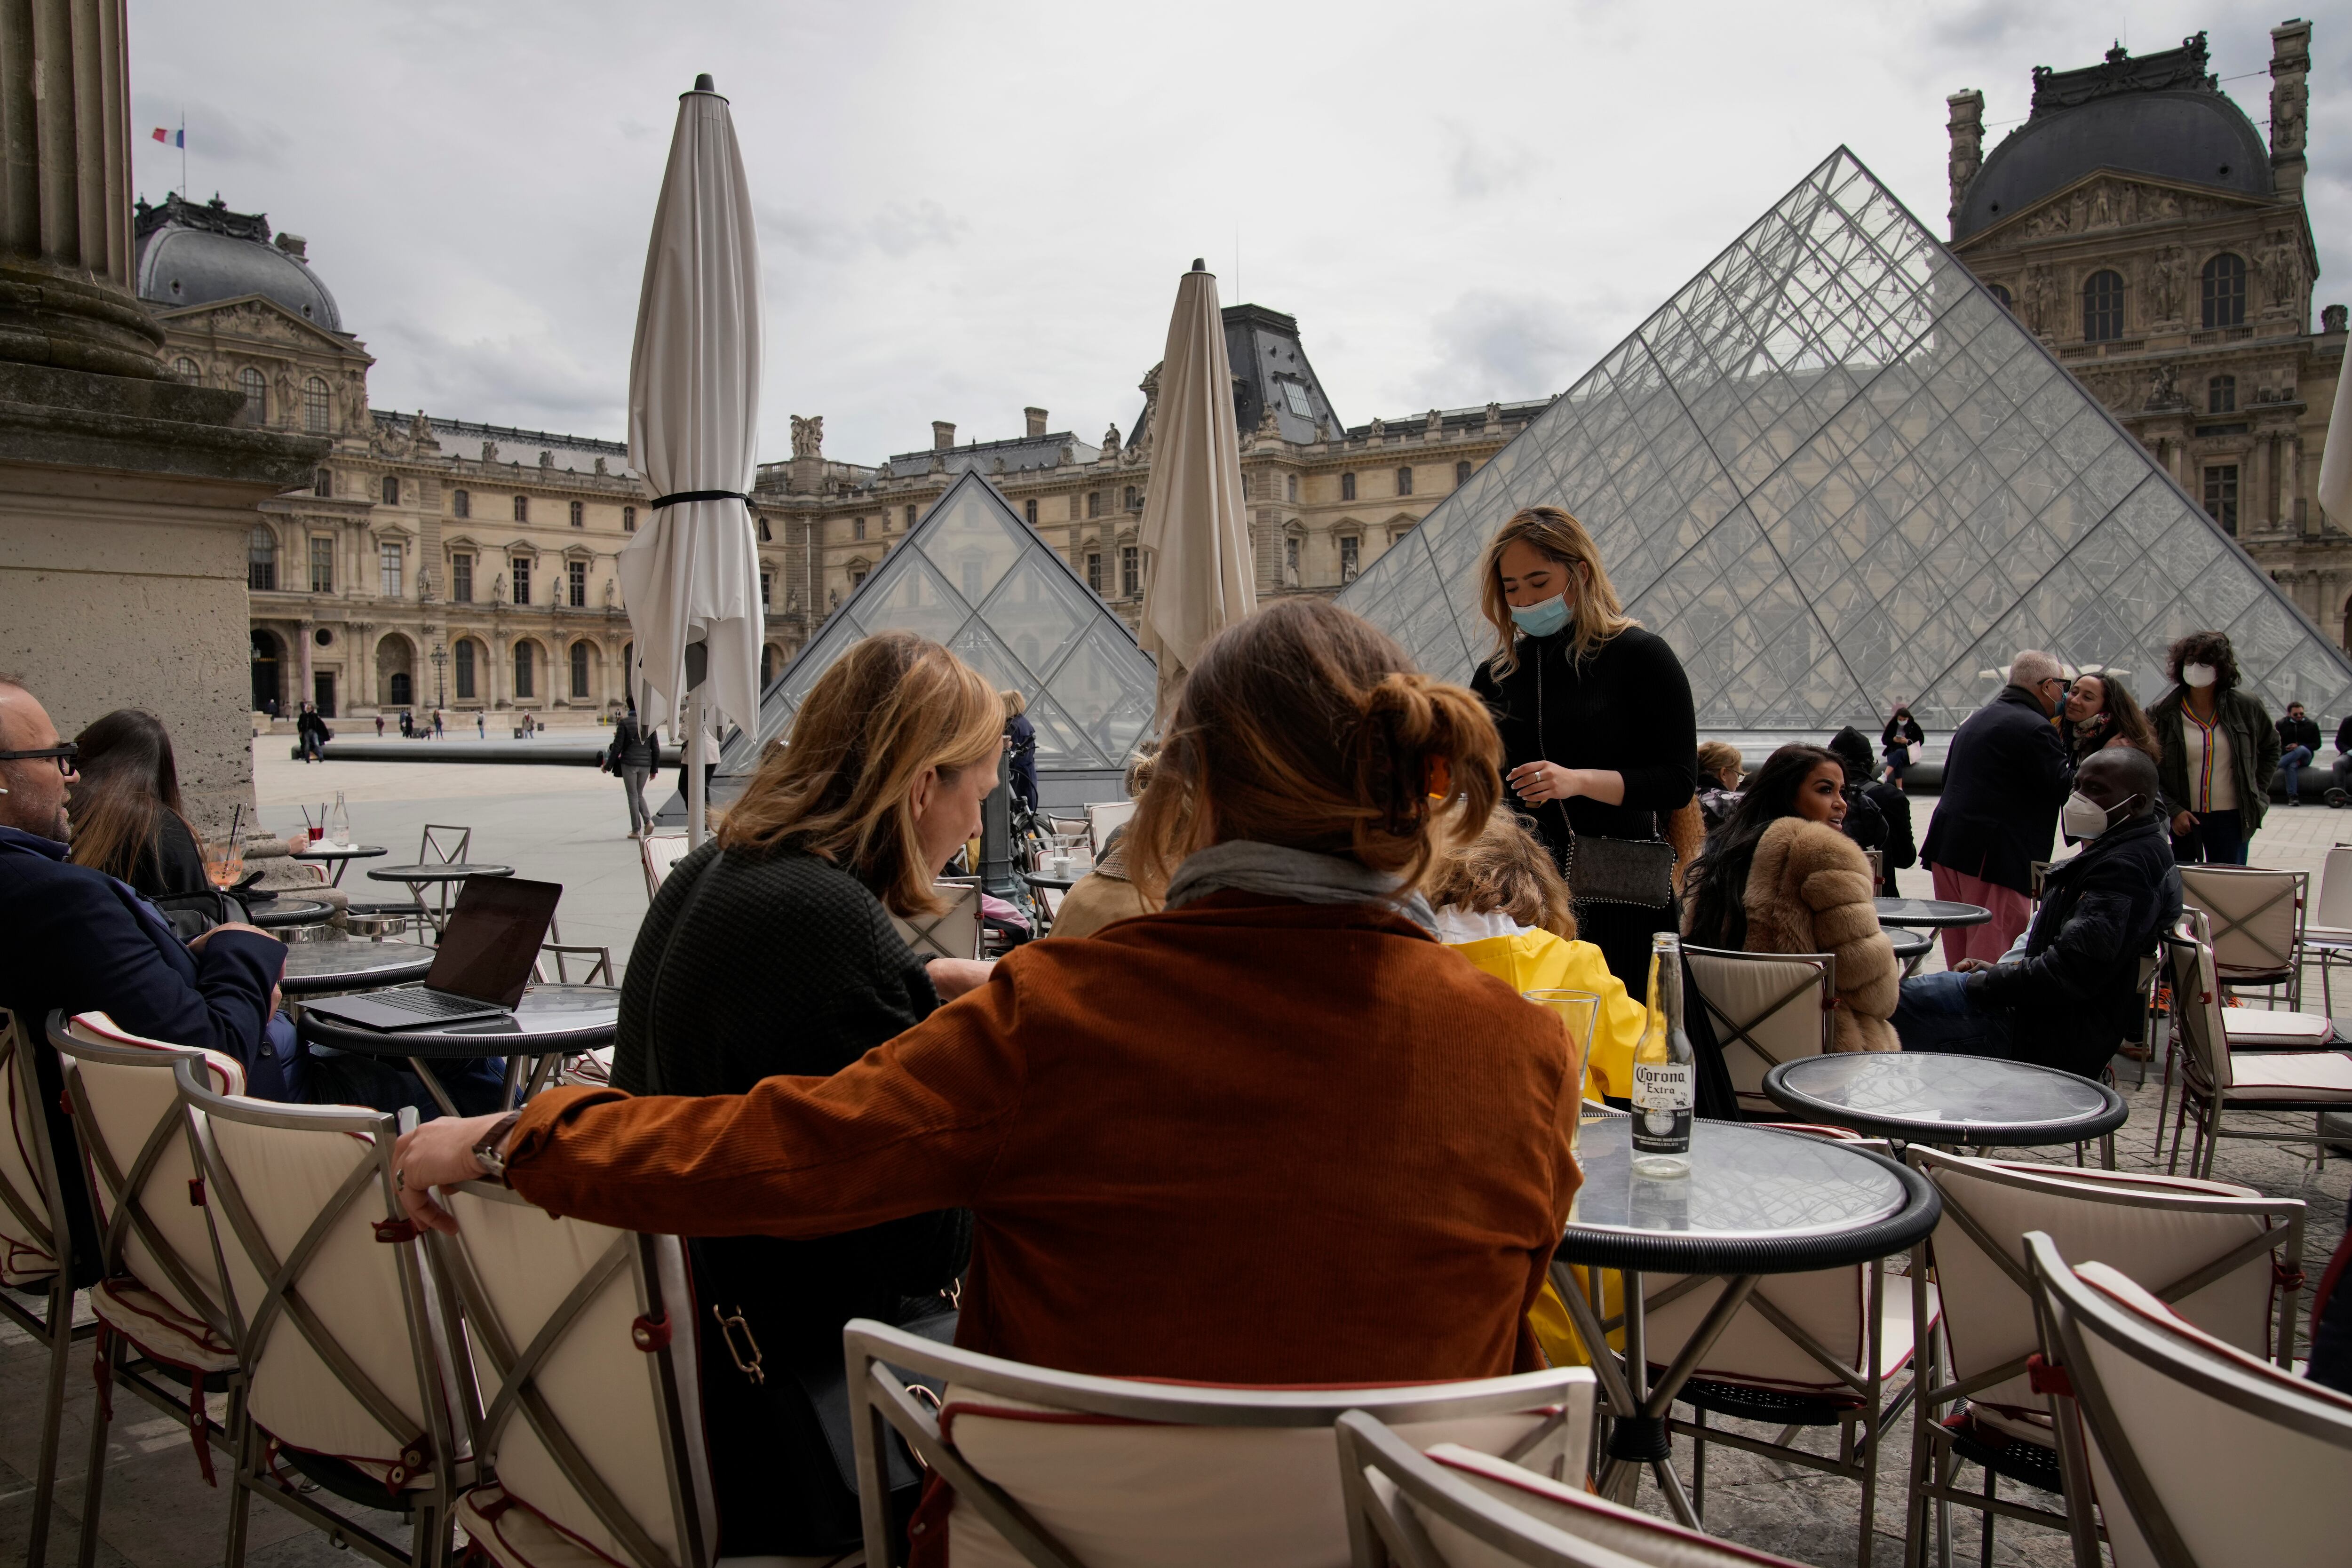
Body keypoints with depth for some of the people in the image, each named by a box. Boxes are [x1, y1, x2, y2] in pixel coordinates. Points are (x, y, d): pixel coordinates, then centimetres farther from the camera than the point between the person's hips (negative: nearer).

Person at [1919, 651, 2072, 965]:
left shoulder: (1976, 719, 18)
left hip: (1947, 845, 9)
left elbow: (1948, 777, 23)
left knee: (1959, 959, 14)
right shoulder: (2036, 729, -11)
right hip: (1996, 855, -9)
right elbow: (2064, 791, -13)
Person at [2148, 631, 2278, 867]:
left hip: (2231, 818, 1)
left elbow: (2270, 747, 20)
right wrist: (2171, 810, -12)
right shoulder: (2162, 713, -5)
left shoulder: (2246, 708, 2)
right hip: (2184, 818, -1)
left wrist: (2258, 792, 12)